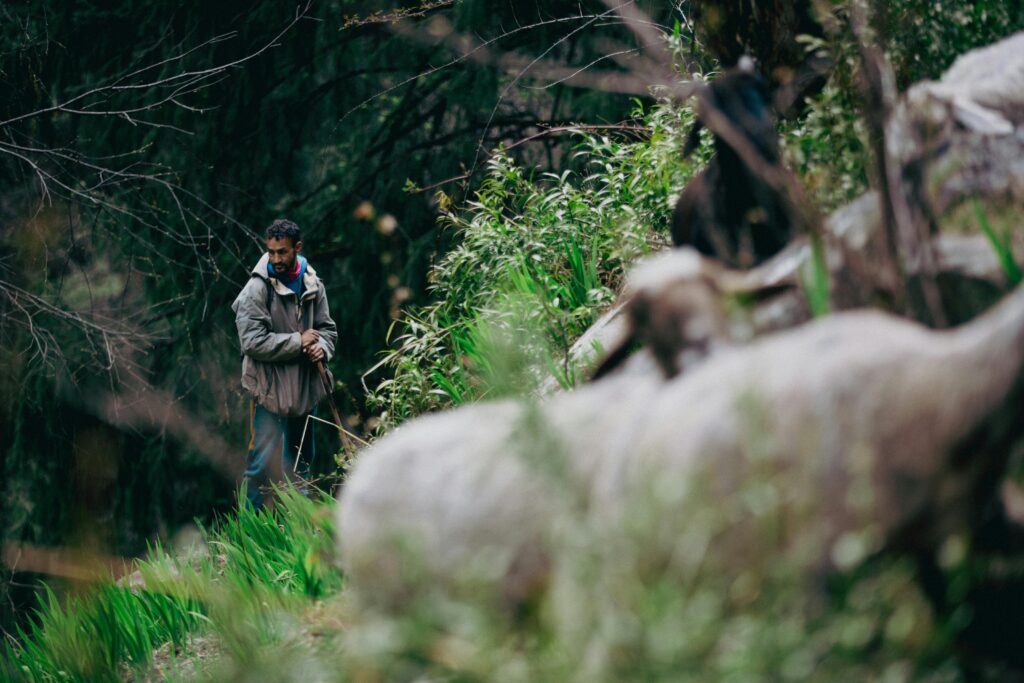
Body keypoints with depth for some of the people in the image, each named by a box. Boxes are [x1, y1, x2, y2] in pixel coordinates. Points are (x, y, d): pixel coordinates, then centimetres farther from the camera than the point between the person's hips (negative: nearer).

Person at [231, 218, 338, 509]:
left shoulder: (313, 285, 7)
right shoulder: (258, 288, -12)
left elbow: (327, 328, 16)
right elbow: (253, 341, -19)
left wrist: (322, 347, -7)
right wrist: (298, 342, -17)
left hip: (305, 387, 7)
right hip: (270, 388, -7)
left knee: (301, 463, 16)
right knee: (264, 463, -10)